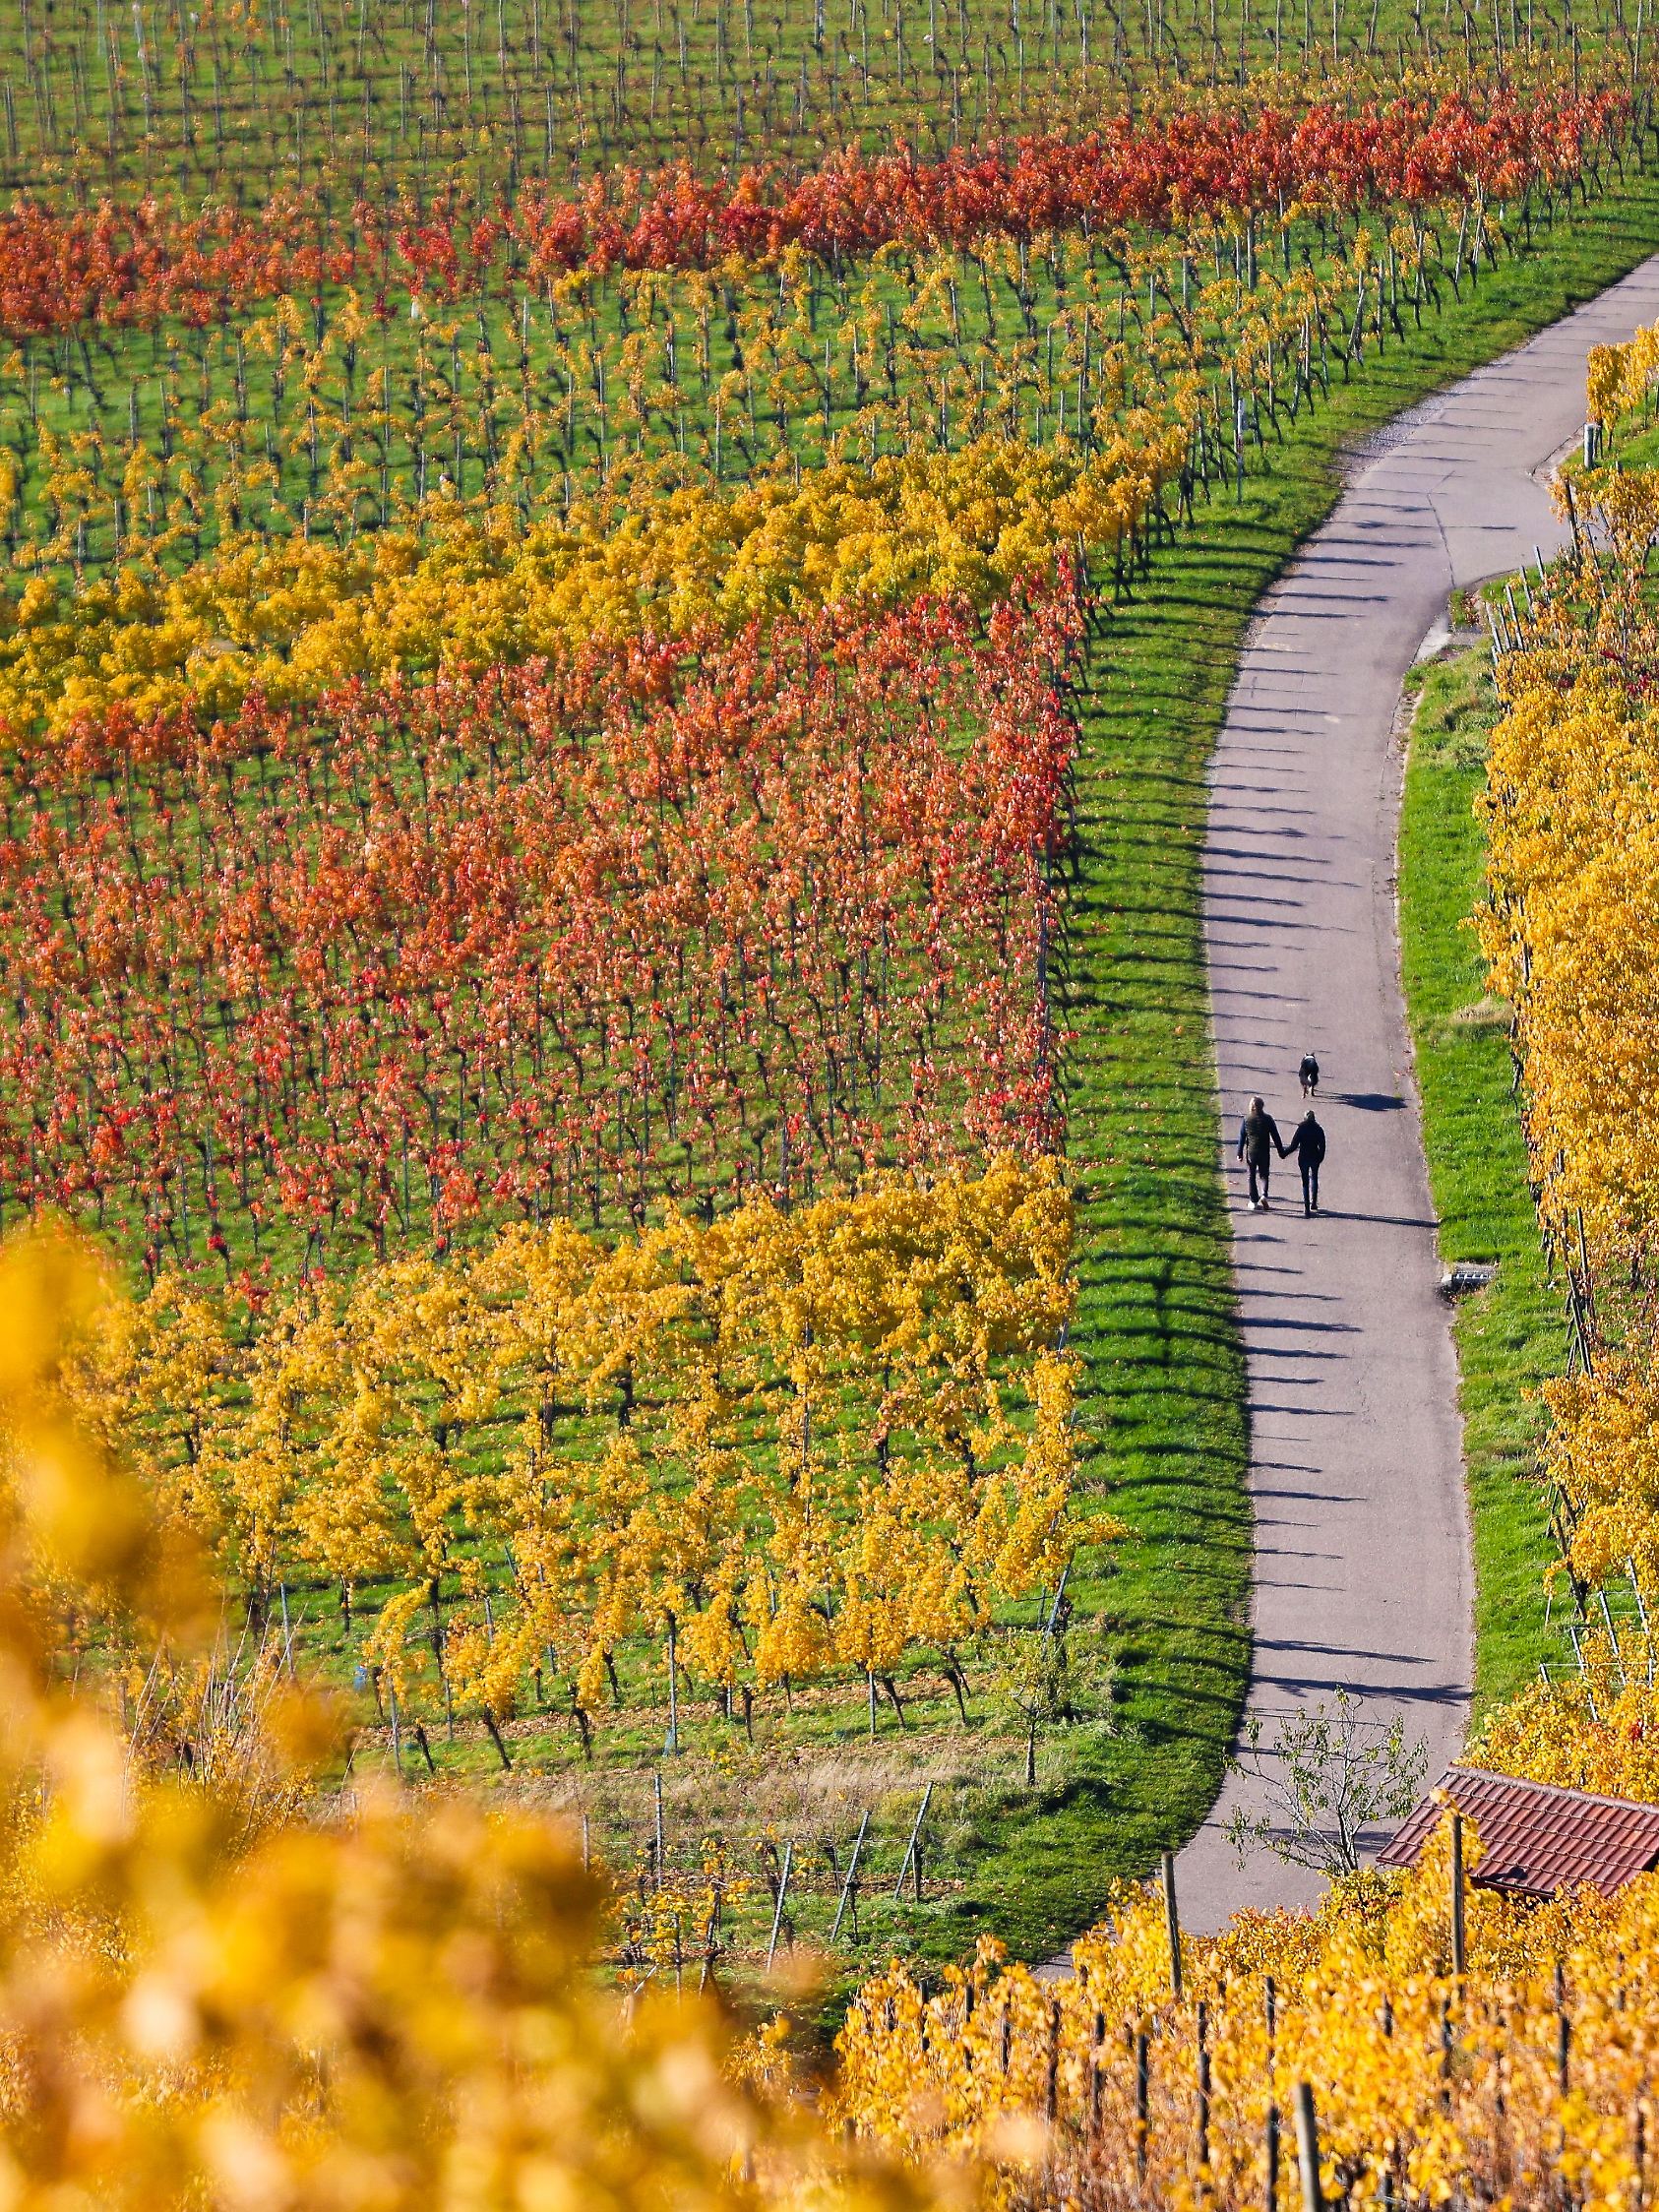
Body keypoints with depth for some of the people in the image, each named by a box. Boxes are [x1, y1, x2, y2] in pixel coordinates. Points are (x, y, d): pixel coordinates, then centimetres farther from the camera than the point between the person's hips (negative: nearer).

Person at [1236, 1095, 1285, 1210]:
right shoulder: (1267, 1119, -6)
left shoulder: (1246, 1120, -4)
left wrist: (1240, 1153, 7)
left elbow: (1241, 1137, 0)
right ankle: (1264, 1195, -11)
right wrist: (1281, 1152, 4)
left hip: (1250, 1152, 0)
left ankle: (1254, 1201, 10)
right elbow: (1276, 1136, -3)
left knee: (1252, 1176, 10)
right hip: (1264, 1153, 0)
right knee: (1263, 1175, 13)